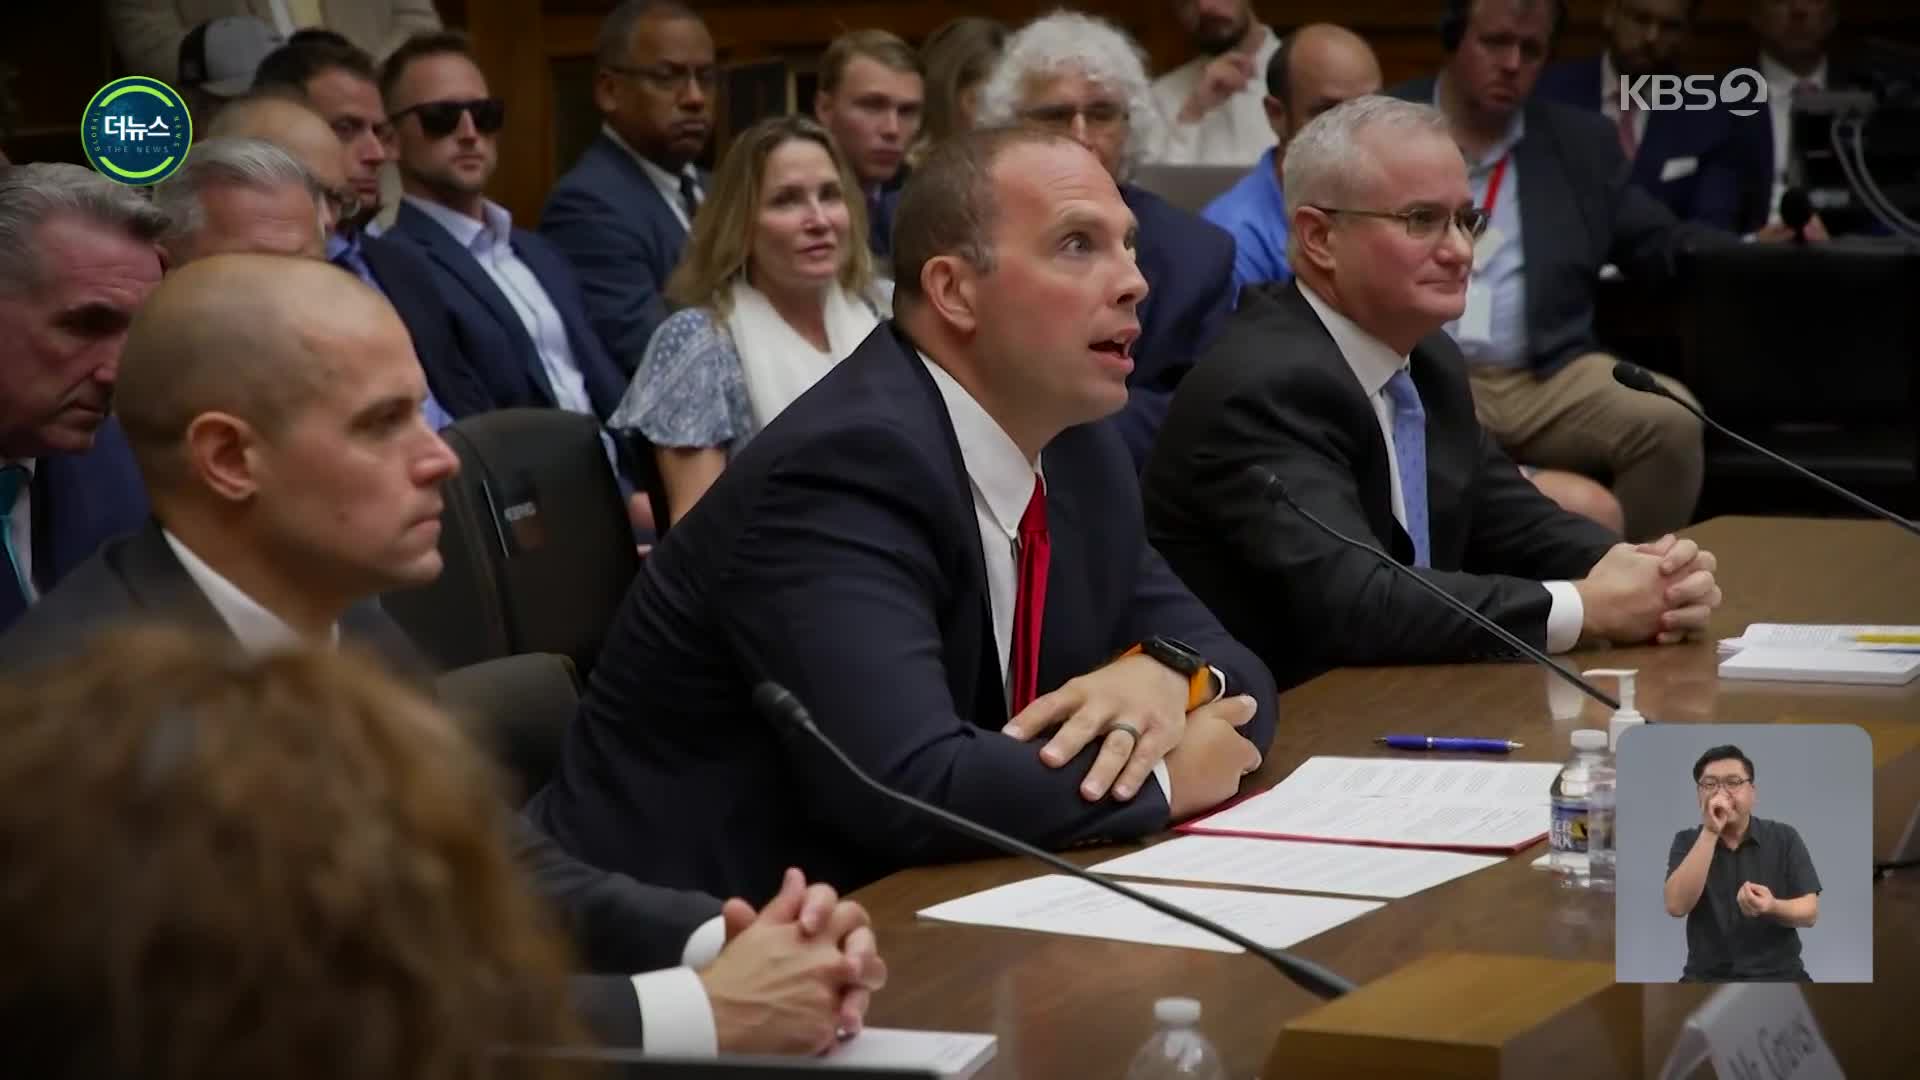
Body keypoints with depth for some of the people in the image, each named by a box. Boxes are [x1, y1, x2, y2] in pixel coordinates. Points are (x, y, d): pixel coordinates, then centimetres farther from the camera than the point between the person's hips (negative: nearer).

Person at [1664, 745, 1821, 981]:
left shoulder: (1784, 838, 4)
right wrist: (1710, 833, -16)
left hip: (1778, 974, 0)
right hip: (1707, 977, 0)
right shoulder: (1687, 842, 5)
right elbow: (1676, 906, -11)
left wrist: (1772, 907, -23)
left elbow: (1809, 913, -1)